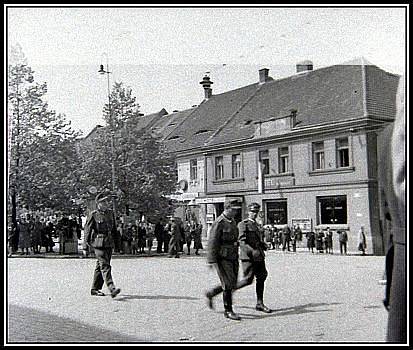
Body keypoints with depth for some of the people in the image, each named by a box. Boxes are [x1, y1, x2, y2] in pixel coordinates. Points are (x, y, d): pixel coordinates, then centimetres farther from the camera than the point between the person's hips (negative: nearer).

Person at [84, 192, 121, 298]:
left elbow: (114, 229, 21)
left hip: (109, 243, 7)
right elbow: (87, 228, 0)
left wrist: (116, 240, 19)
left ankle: (95, 289, 23)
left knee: (100, 266, 13)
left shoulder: (110, 213, 13)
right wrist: (88, 242, -1)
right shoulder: (93, 215, -5)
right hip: (99, 243, -7)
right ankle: (112, 289, -23)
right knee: (105, 266, -15)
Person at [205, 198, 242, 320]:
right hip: (222, 259, -9)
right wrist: (212, 261, -18)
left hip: (233, 259, 9)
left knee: (232, 284, 11)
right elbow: (212, 243, -16)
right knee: (228, 284, -7)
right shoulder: (219, 223, -14)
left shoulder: (233, 222, 13)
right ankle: (228, 311, 5)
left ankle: (210, 294, 30)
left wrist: (236, 258, 22)